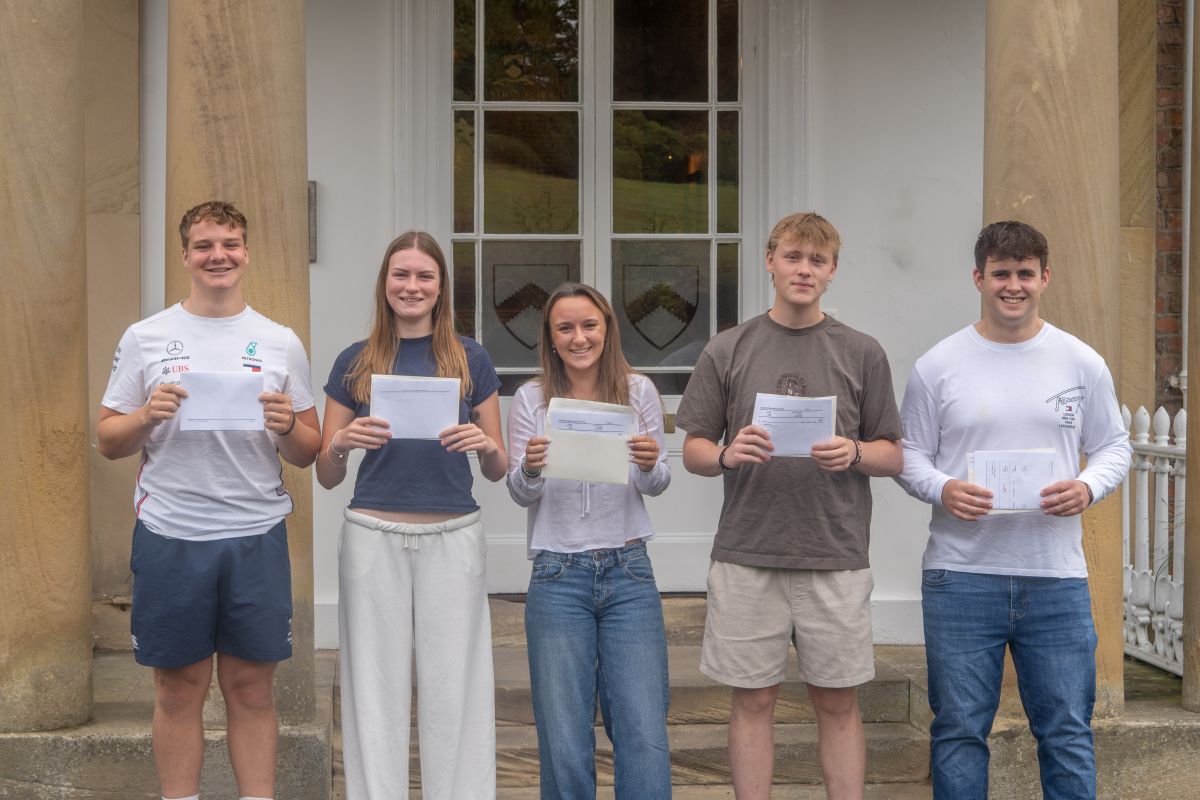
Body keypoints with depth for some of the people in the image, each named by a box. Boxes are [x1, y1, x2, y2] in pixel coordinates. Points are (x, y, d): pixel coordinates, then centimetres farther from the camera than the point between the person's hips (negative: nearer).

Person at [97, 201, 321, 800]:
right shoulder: (145, 338, 4)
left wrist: (287, 425, -13)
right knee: (179, 689, 7)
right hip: (169, 537, 0)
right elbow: (107, 442, 6)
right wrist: (148, 416, -14)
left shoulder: (281, 344, 7)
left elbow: (308, 454, 9)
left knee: (252, 687, 6)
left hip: (256, 537, 1)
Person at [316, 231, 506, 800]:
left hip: (453, 537, 0)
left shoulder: (470, 359, 7)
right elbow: (326, 477, 9)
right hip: (374, 538, 0)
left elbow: (497, 471, 9)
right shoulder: (356, 363, 7)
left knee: (455, 689, 0)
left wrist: (486, 446, -12)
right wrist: (341, 443, -12)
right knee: (376, 688, 2)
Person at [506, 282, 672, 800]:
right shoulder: (532, 399, 2)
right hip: (558, 576, 0)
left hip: (628, 569, 1)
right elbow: (520, 496, 2)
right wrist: (530, 469, -21)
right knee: (563, 742, 4)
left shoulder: (638, 392, 4)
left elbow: (657, 486, 6)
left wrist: (650, 465, -17)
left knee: (645, 736, -2)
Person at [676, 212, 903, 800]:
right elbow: (693, 451, 7)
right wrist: (727, 455, -14)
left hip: (835, 558, 0)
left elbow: (893, 456, 8)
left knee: (837, 703, 6)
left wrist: (853, 454, -13)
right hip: (746, 557, 0)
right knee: (753, 701, 6)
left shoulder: (862, 353, 6)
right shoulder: (728, 350, 6)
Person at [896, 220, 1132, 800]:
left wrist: (1088, 487, -10)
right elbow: (909, 453, 5)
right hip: (961, 573, -1)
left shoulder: (1082, 363, 6)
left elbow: (1113, 445, 11)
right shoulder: (937, 366, 2)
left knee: (1067, 730, 7)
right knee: (958, 729, 7)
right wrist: (942, 489, -15)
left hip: (1057, 577, 1)